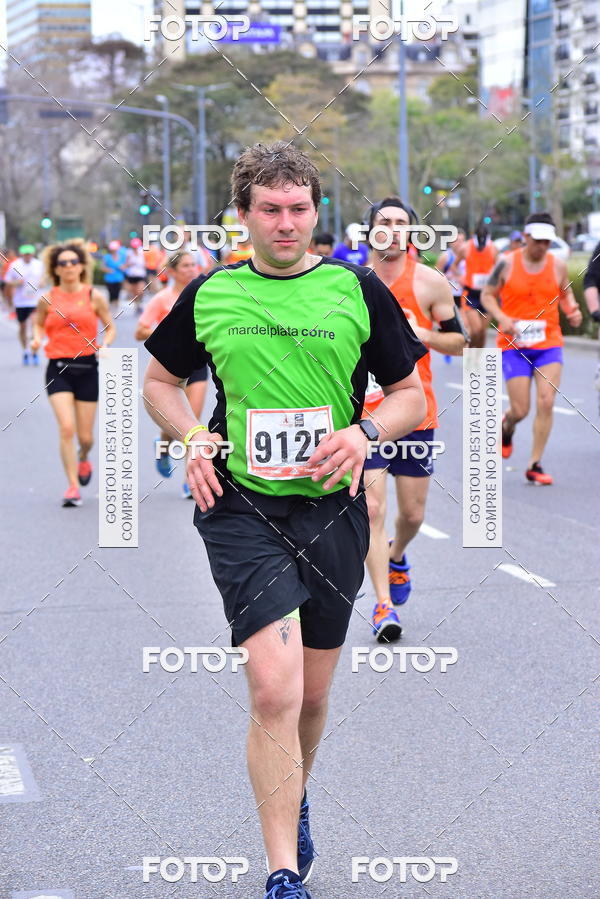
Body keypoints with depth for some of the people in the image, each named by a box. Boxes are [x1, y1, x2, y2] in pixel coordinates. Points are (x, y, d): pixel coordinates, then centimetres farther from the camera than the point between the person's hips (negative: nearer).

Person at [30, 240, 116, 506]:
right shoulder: (48, 298, 2)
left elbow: (110, 327, 9)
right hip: (58, 368, -1)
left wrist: (105, 344, -11)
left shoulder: (94, 296, 1)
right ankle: (73, 486, -7)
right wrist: (37, 339, -5)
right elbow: (39, 323, 16)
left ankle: (83, 459, 42)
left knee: (85, 436, 5)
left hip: (87, 367, 1)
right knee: (66, 428, -16)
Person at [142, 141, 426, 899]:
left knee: (312, 695, 13)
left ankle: (293, 799, 45)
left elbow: (411, 394, 7)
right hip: (240, 506, -1)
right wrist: (192, 437, -2)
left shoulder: (358, 290, 2)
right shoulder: (209, 294, 4)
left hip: (331, 509, 2)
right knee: (274, 691, -16)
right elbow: (159, 381, 18)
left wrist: (363, 431, -13)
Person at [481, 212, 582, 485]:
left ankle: (535, 465, 0)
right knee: (520, 410, -3)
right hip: (514, 346, -2)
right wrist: (501, 318, -15)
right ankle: (506, 426, 36)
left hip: (549, 344, 2)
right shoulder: (507, 263, -5)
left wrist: (572, 310, -1)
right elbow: (487, 295, 3)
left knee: (546, 403, -11)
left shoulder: (558, 265, 3)